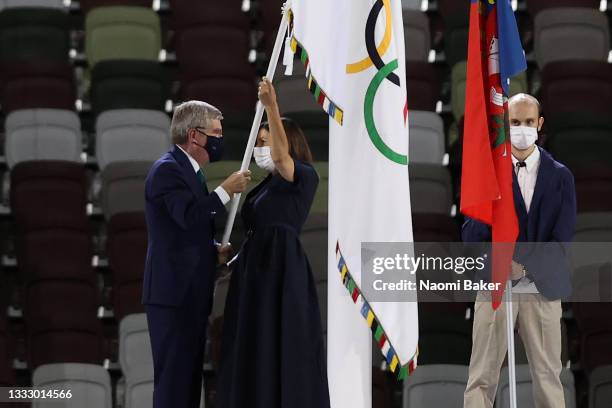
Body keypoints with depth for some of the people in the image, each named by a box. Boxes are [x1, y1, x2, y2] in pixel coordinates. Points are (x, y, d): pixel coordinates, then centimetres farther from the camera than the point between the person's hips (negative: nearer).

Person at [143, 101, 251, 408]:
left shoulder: (190, 171, 18)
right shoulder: (167, 170, -13)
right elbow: (189, 216, -27)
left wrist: (215, 251, 9)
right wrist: (226, 190, -19)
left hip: (191, 292, 10)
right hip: (173, 291, -10)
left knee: (190, 375, 11)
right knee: (173, 375, -10)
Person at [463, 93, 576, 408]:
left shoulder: (560, 176, 5)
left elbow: (562, 237, -1)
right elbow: (472, 233, 2)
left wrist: (524, 266, -12)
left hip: (542, 288, 1)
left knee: (548, 376, 4)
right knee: (482, 377, -3)